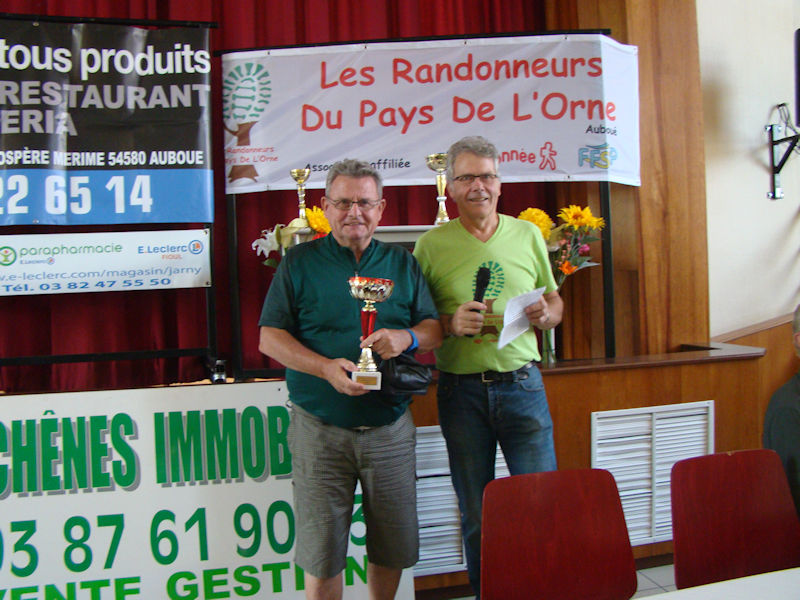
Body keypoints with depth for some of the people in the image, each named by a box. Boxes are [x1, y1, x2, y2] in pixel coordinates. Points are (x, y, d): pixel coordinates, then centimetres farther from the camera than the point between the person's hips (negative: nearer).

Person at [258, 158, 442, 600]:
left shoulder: (402, 263, 10)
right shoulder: (299, 262, 2)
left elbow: (434, 330, 9)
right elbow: (270, 338, -3)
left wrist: (406, 338, -15)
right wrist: (326, 368, -18)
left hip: (390, 428, 3)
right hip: (319, 428, -2)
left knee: (394, 548, 12)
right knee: (320, 554, 4)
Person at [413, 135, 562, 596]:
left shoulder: (528, 234, 8)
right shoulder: (431, 245, 1)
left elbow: (555, 302, 16)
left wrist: (545, 314, -7)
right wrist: (450, 324, -16)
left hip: (522, 383, 1)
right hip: (462, 390, -1)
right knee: (475, 514, 11)